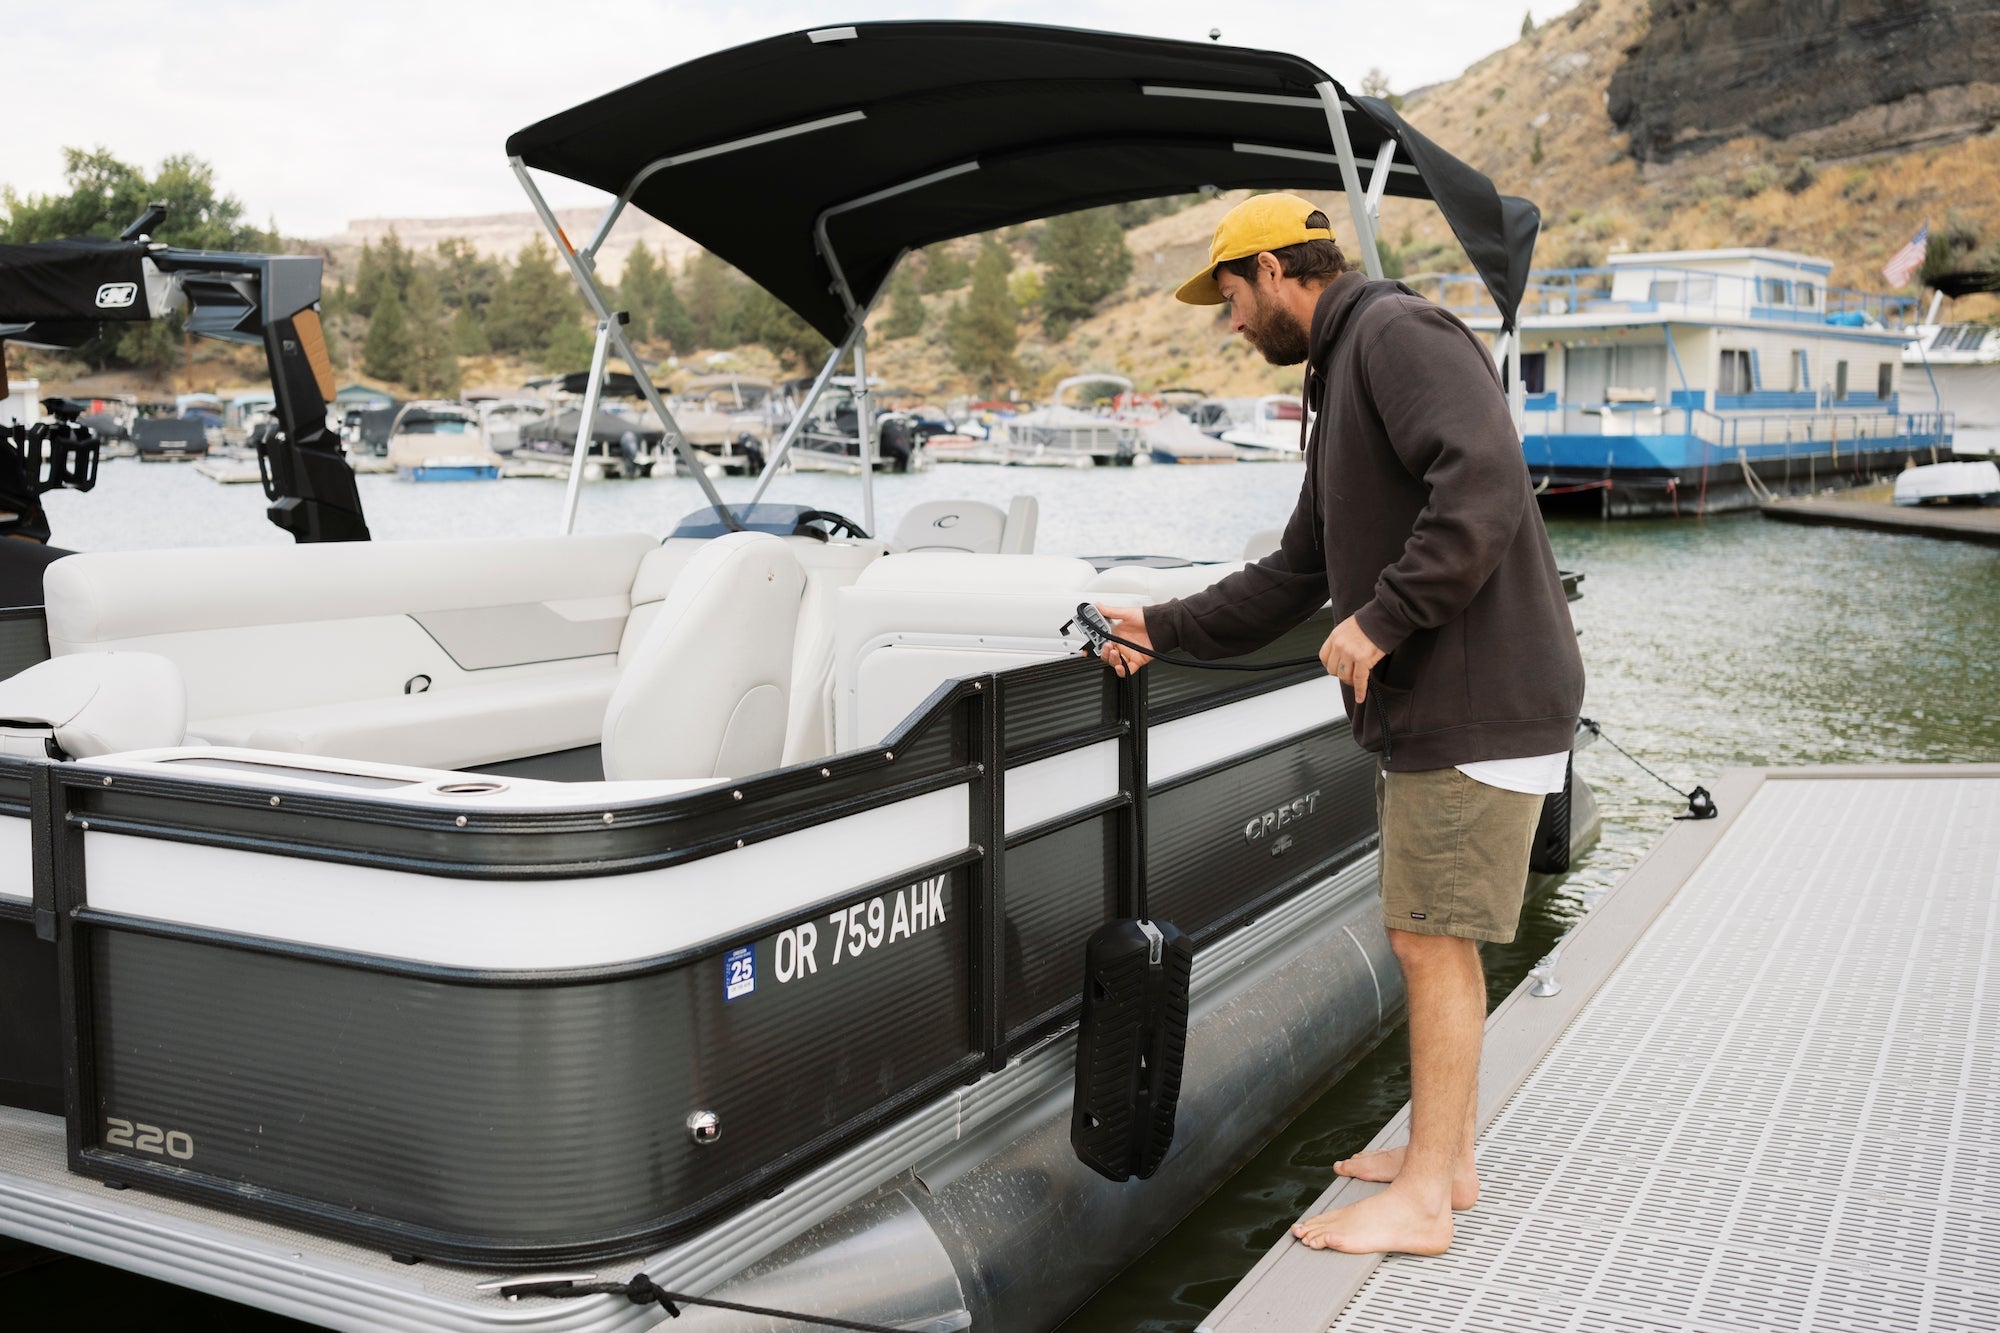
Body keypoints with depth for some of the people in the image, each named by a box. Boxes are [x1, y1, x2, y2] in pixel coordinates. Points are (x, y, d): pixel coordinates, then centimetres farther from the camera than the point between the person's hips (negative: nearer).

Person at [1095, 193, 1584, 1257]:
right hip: (1426, 707, 10)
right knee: (1433, 938, 16)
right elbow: (1295, 576, 27)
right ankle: (1442, 1155, 28)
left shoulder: (1398, 333, -10)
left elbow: (1482, 490, -26)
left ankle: (1422, 1202, 4)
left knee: (1433, 941, -5)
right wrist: (1161, 629, 27)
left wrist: (1380, 618, -23)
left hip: (1478, 704, -10)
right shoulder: (1342, 377, 22)